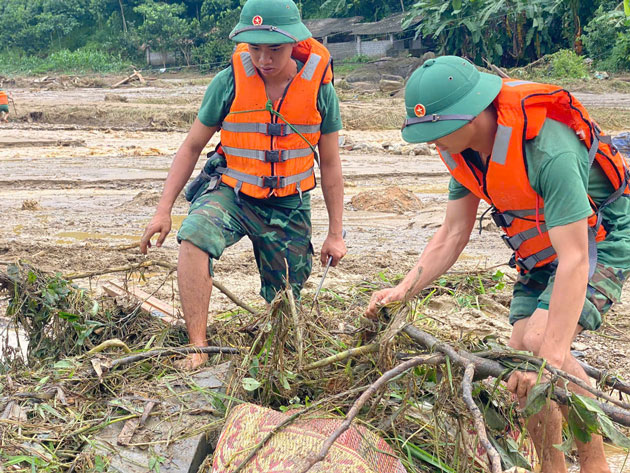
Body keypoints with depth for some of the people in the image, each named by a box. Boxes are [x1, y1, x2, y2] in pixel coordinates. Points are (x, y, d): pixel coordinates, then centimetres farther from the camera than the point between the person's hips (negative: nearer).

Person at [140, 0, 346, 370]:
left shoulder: (320, 89, -7)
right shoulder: (229, 83, -10)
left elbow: (330, 164, 3)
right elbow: (192, 147, 1)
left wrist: (335, 233, 5)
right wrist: (163, 210, -4)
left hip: (288, 207, 1)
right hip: (230, 193, -1)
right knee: (195, 235, -33)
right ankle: (198, 347, -28)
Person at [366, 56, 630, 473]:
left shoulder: (548, 151, -37)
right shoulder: (465, 149, -11)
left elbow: (574, 259, -39)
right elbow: (453, 234, -4)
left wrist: (552, 354, -43)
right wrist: (404, 290, -14)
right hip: (540, 252, 8)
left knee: (540, 341, -25)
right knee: (522, 354, 1)